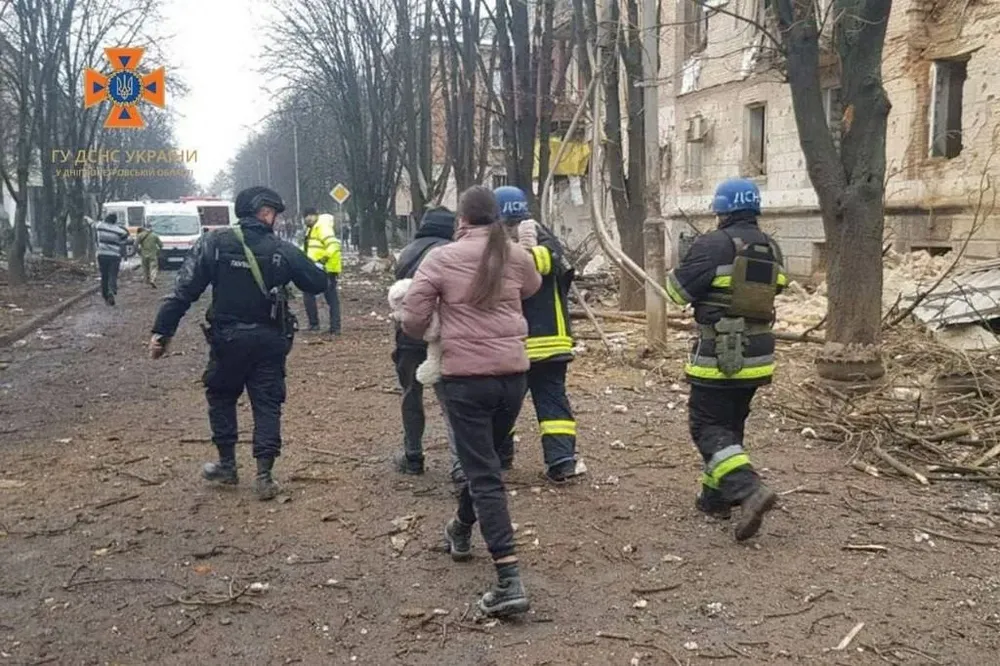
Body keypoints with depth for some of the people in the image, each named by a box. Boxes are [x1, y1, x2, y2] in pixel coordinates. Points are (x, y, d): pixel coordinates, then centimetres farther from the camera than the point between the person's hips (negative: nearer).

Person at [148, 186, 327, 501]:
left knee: (221, 397, 21)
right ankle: (264, 476, 4)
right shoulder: (282, 250, -5)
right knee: (267, 404, 8)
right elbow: (317, 283, 3)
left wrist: (163, 330, -7)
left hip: (227, 339, 0)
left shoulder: (215, 242, -7)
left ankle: (227, 464, 27)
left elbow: (185, 289, -10)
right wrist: (298, 264, 23)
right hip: (269, 341, 0)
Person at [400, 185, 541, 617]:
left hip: (464, 375, -4)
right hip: (512, 372, 4)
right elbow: (532, 288, 25)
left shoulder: (441, 258, -5)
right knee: (484, 458, 25)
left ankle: (509, 581, -10)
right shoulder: (517, 256, 4)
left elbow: (412, 321, -5)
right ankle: (461, 531, 47)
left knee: (484, 475, -2)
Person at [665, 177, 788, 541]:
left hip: (720, 355, -7)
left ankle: (749, 490, -19)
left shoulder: (715, 245, -14)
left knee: (709, 426, -2)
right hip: (757, 354, 8)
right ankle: (716, 497, 27)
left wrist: (684, 262, 11)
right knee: (731, 424, 19)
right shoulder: (771, 248, 9)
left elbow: (679, 290, -10)